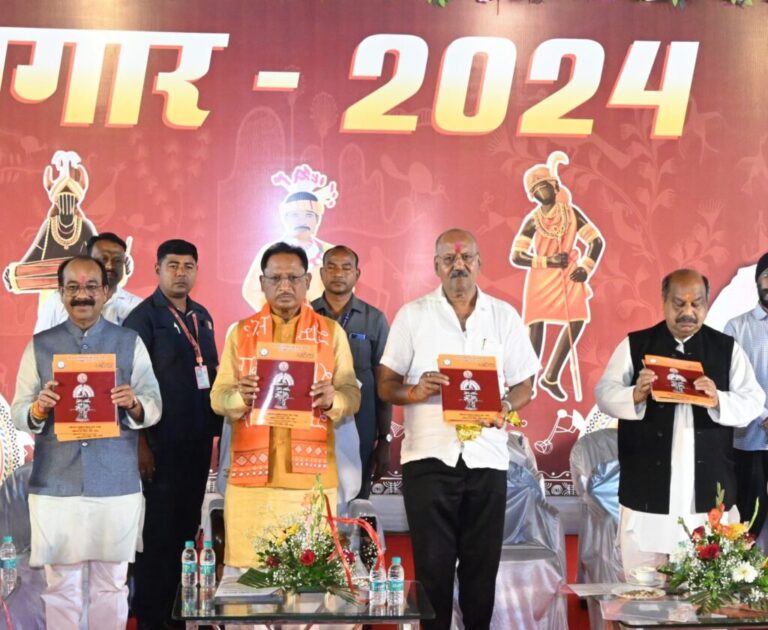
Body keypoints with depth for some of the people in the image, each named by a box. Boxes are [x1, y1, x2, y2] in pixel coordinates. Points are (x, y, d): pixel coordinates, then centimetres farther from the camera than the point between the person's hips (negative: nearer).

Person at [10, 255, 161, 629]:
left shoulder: (130, 343, 5)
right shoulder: (39, 346, 7)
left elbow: (154, 406, 1)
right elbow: (18, 413, 4)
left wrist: (134, 404, -20)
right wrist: (39, 408, -18)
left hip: (116, 485, 0)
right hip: (55, 486, 0)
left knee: (111, 584, 8)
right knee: (60, 585, 7)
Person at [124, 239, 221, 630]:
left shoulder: (202, 316, 11)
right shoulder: (142, 317, -9)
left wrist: (215, 427, 10)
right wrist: (140, 443, -16)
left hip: (198, 438, 7)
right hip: (163, 440, -7)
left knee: (188, 524, 13)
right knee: (159, 529, 1)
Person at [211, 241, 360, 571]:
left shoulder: (331, 332, 8)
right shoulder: (240, 332, 10)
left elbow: (352, 396, 4)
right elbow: (218, 398, 5)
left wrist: (332, 400, -18)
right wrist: (240, 397, -17)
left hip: (311, 474, 0)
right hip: (251, 474, 1)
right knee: (248, 569, -2)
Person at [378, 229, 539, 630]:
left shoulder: (504, 316, 7)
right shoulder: (412, 315, 3)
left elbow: (524, 385, 9)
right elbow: (386, 386, 3)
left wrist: (505, 406, -13)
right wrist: (414, 392, -18)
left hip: (486, 457, 1)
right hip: (429, 456, -1)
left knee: (482, 563, 6)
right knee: (433, 565, 1)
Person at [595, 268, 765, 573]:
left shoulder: (727, 349, 8)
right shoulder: (635, 345, 6)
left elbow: (753, 402, 2)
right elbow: (604, 394, 0)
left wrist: (717, 401, -19)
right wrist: (635, 395, -21)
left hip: (709, 492, 1)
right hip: (647, 490, 0)